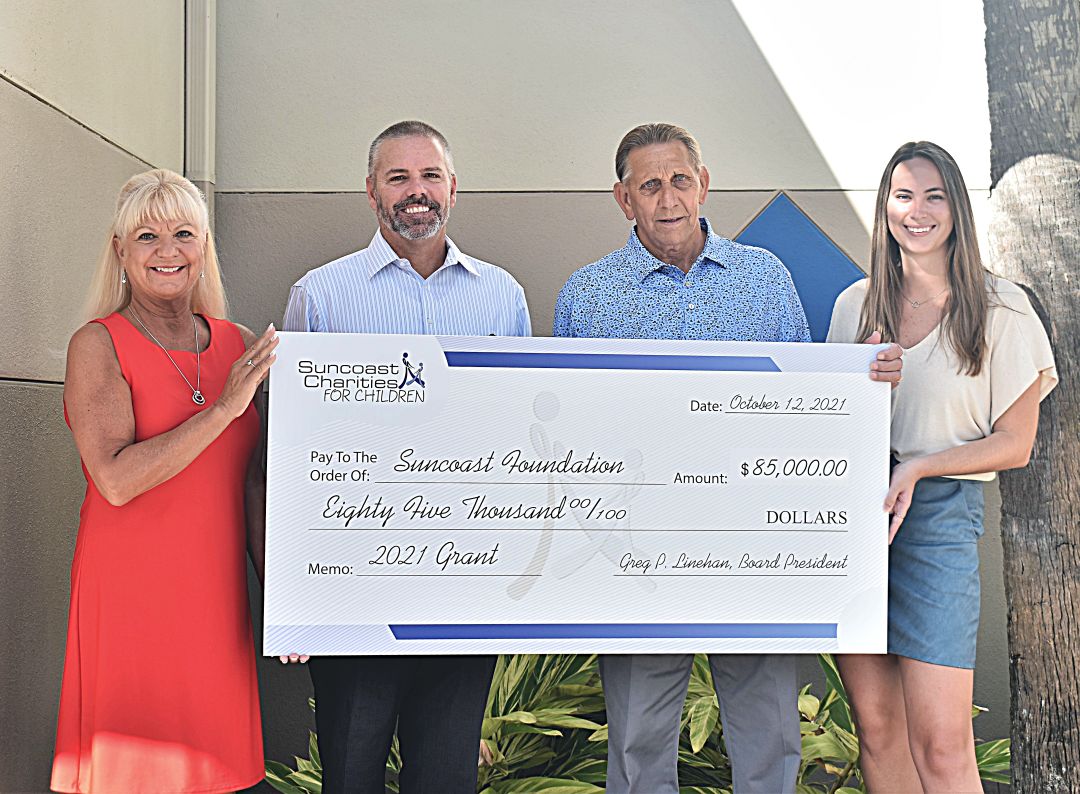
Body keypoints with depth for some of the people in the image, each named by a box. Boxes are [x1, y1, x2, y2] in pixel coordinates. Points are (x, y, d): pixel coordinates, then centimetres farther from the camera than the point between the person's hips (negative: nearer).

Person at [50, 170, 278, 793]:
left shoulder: (241, 346, 7)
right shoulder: (97, 346, -6)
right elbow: (116, 479, -18)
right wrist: (223, 409, -19)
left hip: (219, 596, 4)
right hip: (129, 596, -4)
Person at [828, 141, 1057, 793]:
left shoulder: (999, 309, 1)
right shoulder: (855, 305, 11)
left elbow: (1015, 444, 1)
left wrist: (915, 468, -13)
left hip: (940, 514, -3)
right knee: (877, 728, 8)